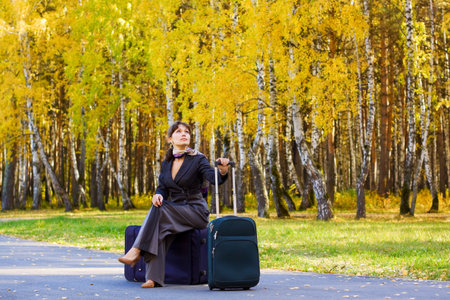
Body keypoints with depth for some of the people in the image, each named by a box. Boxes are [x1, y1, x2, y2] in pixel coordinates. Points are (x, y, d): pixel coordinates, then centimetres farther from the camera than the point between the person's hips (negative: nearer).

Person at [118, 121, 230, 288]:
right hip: (175, 212, 4)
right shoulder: (166, 163, 13)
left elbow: (214, 179, -20)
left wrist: (222, 171, -44)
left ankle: (136, 252, -28)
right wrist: (158, 195, -15)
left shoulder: (198, 160, -4)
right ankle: (154, 278, -36)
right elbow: (162, 187, 10)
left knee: (158, 210, -28)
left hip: (196, 212, -4)